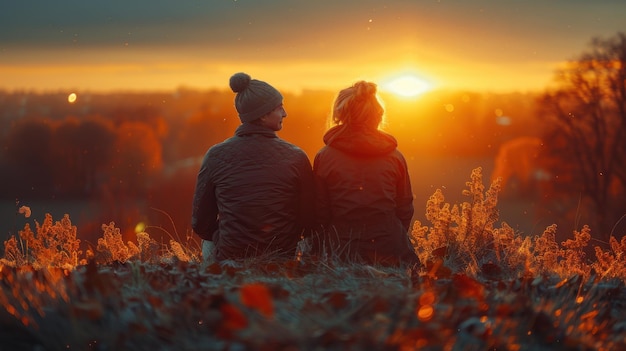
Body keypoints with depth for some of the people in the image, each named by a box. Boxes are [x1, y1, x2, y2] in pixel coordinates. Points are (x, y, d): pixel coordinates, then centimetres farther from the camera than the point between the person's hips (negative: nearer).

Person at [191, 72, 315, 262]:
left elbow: (201, 223, 0)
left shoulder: (216, 156, -6)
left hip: (228, 260, 0)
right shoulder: (296, 157, -8)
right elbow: (308, 220, -1)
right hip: (283, 262, 0)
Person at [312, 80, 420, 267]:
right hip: (389, 249, 2)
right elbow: (405, 209, 9)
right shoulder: (394, 157, 5)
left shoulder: (324, 157, -1)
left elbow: (320, 210, 2)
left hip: (341, 248, -1)